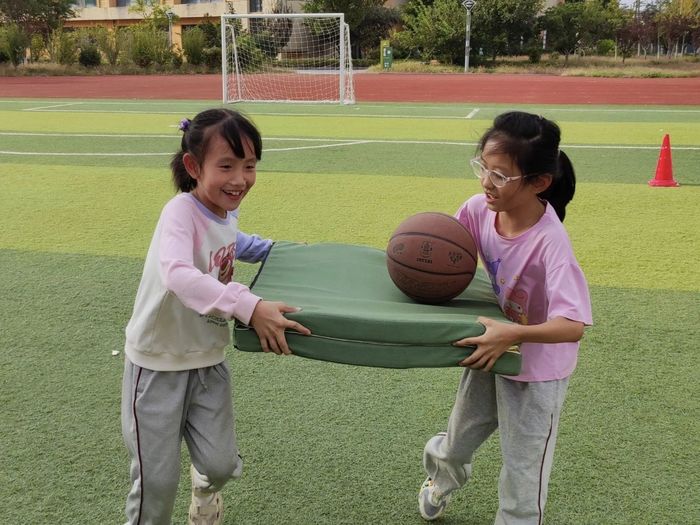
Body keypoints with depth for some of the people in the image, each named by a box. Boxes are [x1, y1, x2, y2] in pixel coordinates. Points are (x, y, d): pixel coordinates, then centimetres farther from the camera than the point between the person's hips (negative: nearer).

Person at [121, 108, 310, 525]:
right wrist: (249, 306, -53)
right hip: (159, 363, -6)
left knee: (222, 464, 7)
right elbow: (178, 274, -45)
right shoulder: (181, 210, -26)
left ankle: (206, 484, 43)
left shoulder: (226, 213, -2)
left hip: (209, 360, 6)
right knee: (158, 480, 2)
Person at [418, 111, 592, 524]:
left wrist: (513, 334, -51)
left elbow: (573, 327, -39)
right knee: (456, 443, 28)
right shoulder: (479, 210, -17)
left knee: (523, 476, 10)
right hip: (491, 350, 6)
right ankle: (441, 480, 62)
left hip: (536, 370, -6)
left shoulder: (550, 242, -34)